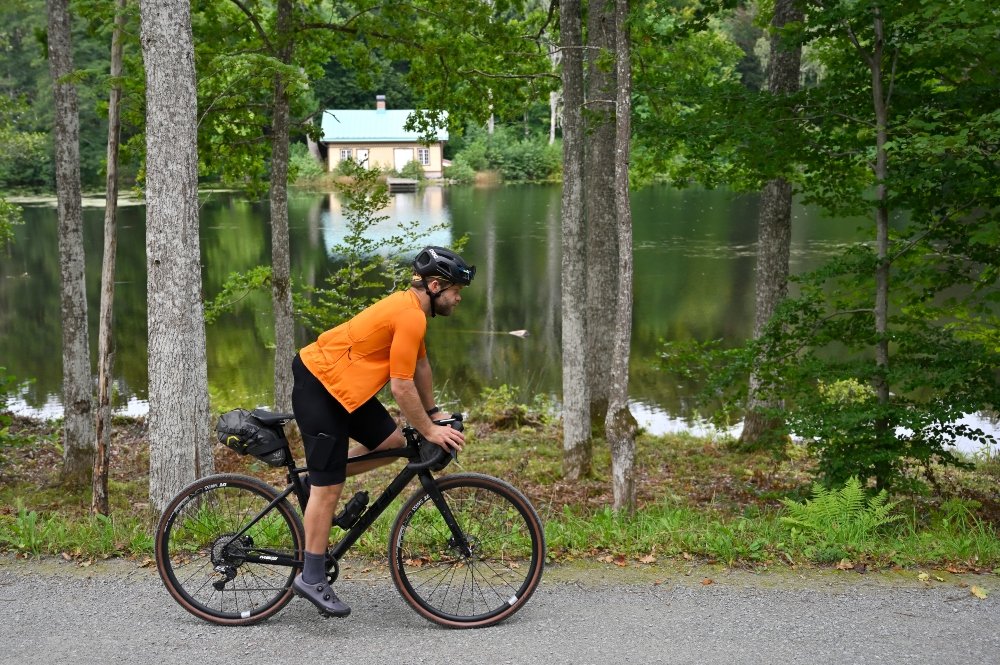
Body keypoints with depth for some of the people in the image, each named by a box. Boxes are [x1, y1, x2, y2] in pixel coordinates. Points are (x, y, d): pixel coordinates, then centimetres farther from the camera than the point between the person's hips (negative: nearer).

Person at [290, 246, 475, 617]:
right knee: (328, 487, -6)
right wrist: (429, 431, -12)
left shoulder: (411, 307, 9)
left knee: (393, 444, 6)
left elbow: (420, 365, 20)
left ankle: (318, 473, 18)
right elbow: (402, 386, -21)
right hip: (318, 384, -10)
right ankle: (311, 579, 2)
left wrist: (433, 413, 21)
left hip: (342, 384, 10)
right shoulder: (411, 316, -21)